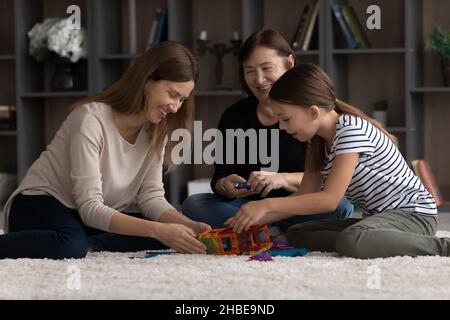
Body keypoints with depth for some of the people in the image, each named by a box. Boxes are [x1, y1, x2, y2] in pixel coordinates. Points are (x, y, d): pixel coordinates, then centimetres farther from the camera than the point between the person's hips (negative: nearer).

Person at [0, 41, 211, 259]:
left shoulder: (156, 130, -2)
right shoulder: (91, 118, -24)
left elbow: (151, 197, -4)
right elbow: (90, 208, -28)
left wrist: (187, 225, -24)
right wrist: (158, 230, -37)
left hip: (94, 219, 8)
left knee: (165, 235, -16)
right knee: (71, 247, -41)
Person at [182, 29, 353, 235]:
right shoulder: (233, 117, 9)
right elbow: (219, 178, 4)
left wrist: (283, 180, -28)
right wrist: (226, 186, -21)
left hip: (302, 208, -3)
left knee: (341, 207, -33)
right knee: (192, 205, -21)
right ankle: (279, 234, -26)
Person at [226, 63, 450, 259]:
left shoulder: (351, 130, -20)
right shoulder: (318, 140, 8)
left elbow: (330, 199, -25)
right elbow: (305, 196, 10)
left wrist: (267, 205, -24)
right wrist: (256, 217, -2)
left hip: (414, 213, -9)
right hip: (379, 217, 9)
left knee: (351, 242, -38)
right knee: (296, 234, -3)